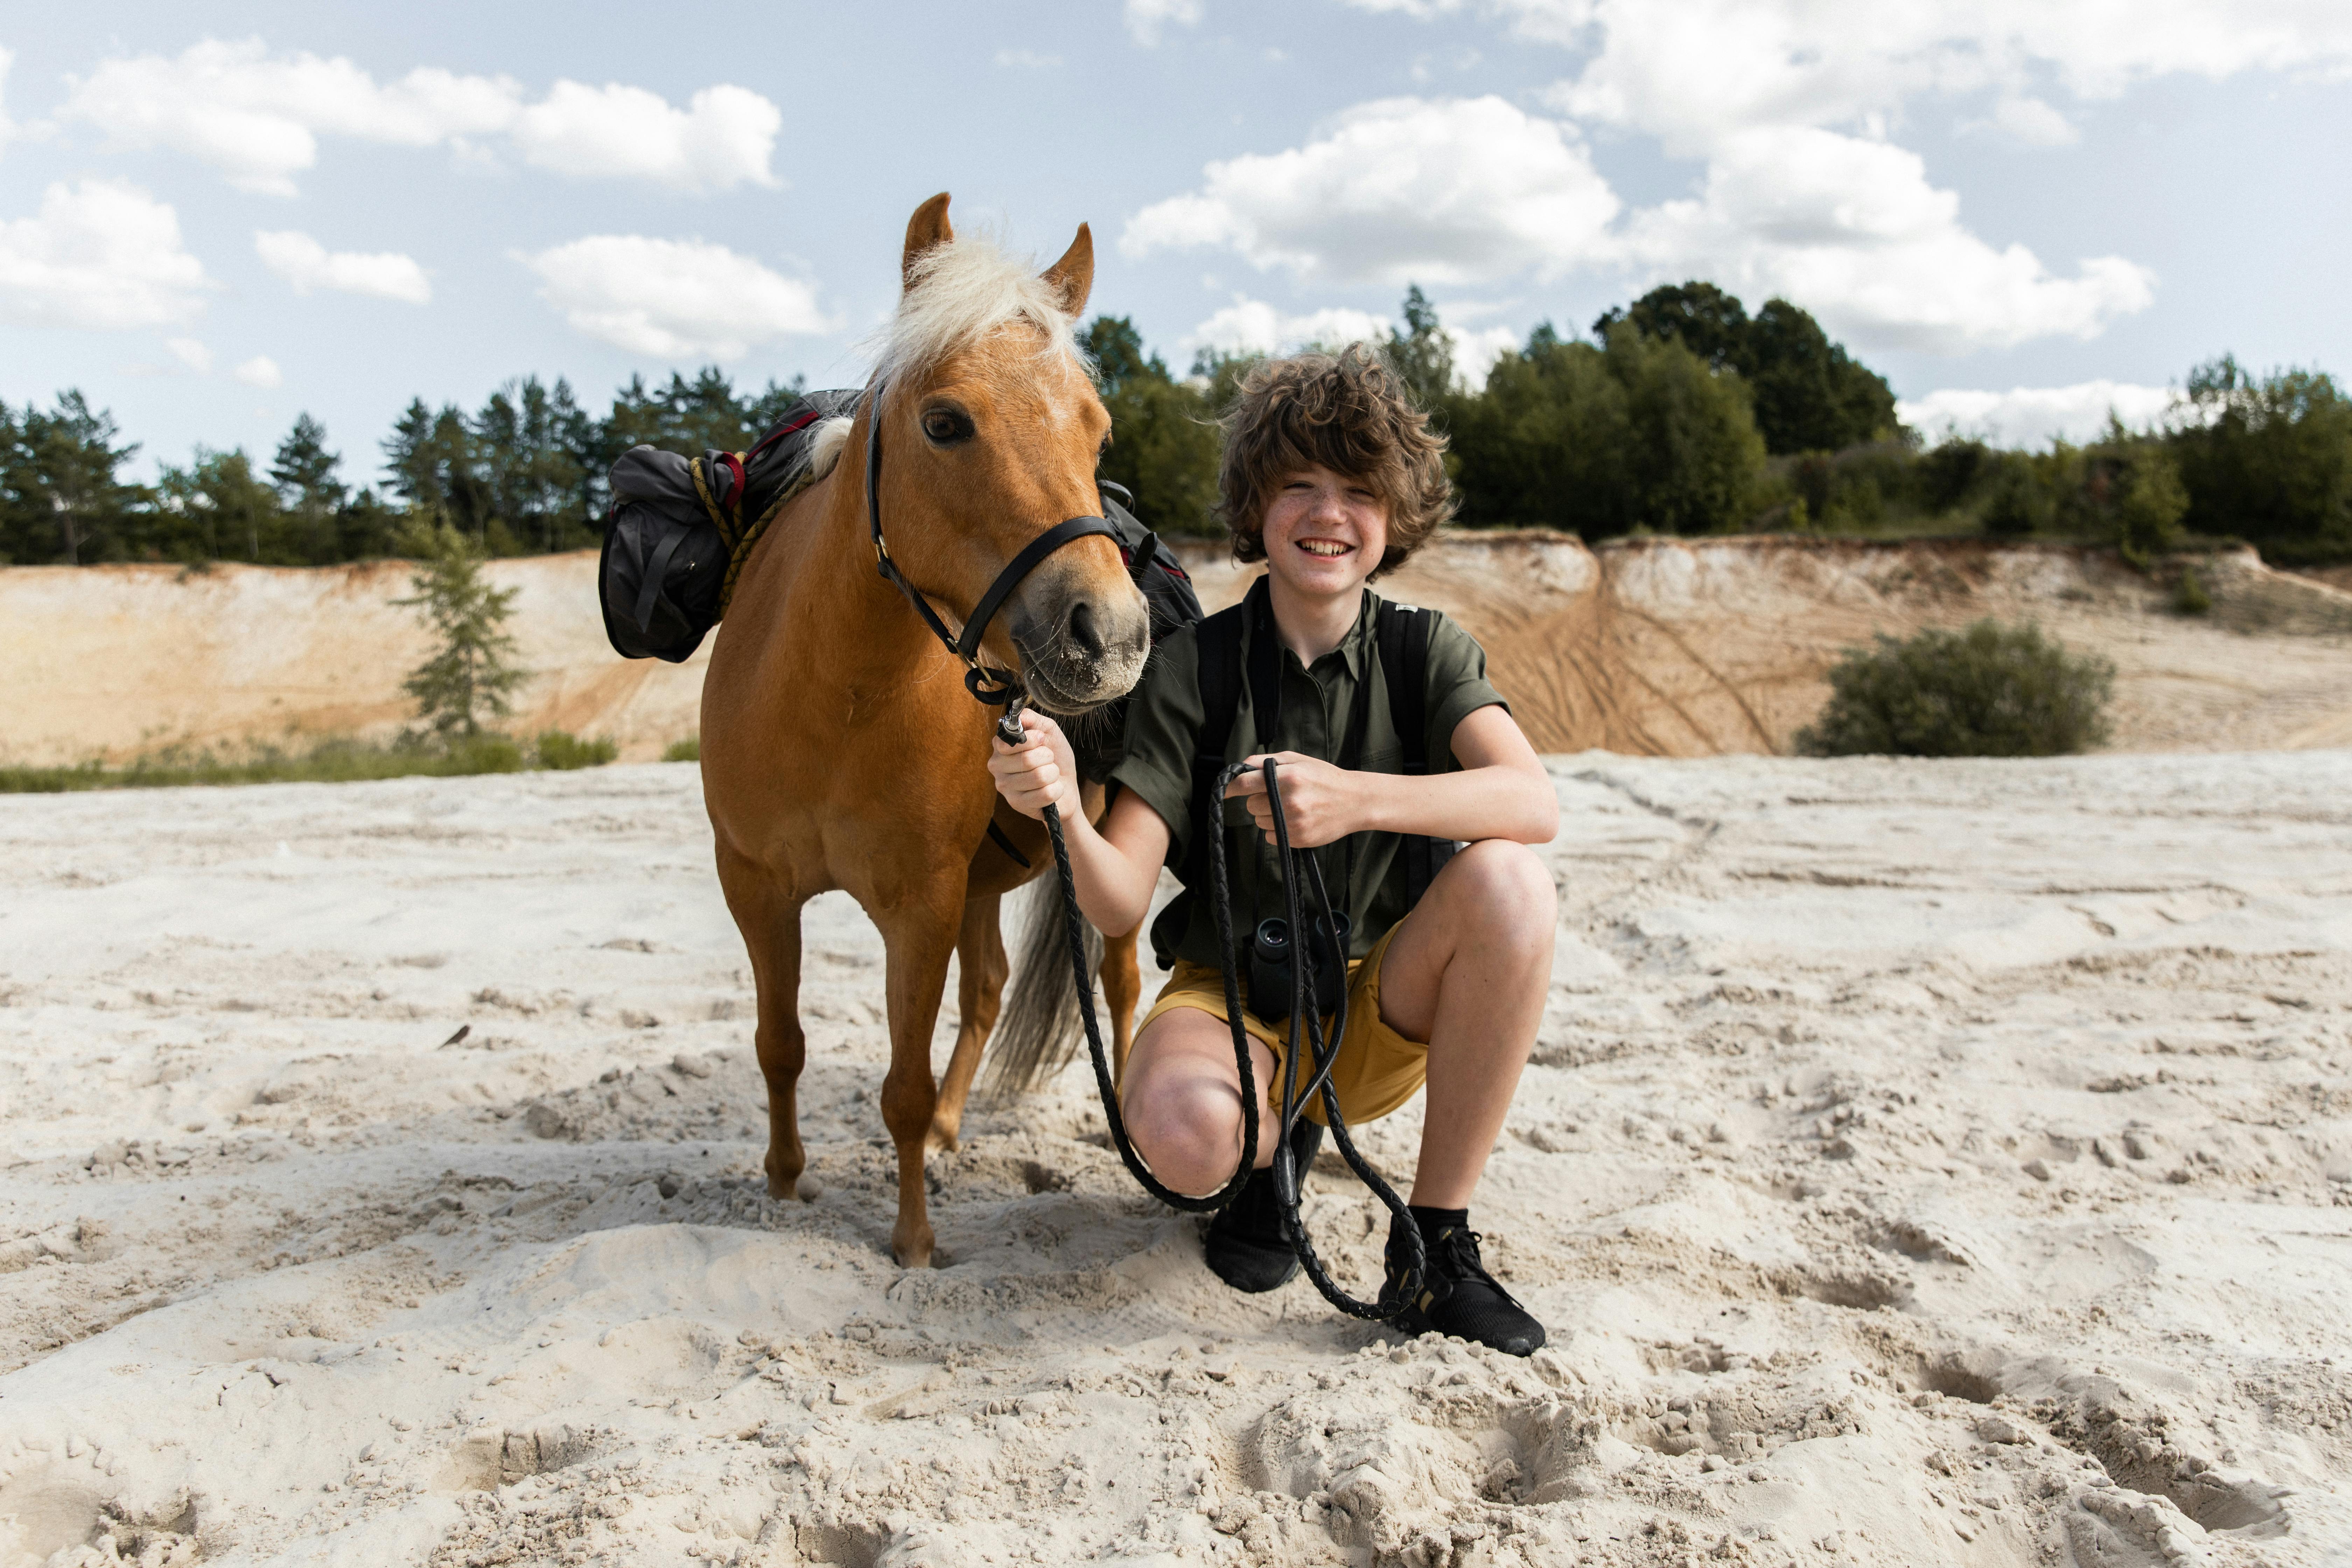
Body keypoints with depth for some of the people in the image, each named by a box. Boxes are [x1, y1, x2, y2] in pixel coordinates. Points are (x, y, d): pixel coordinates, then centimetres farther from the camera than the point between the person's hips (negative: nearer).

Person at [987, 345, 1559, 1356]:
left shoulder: (1429, 652, -4)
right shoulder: (1191, 669, -8)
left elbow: (1534, 802, -24)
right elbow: (1121, 904, -14)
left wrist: (1359, 798, -41)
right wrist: (1063, 814, -37)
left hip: (1381, 1009, 2)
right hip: (1231, 997, -1)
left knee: (1508, 881, -29)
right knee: (1180, 1129, -35)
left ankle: (1436, 1246, -14)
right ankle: (1278, 1142, 6)